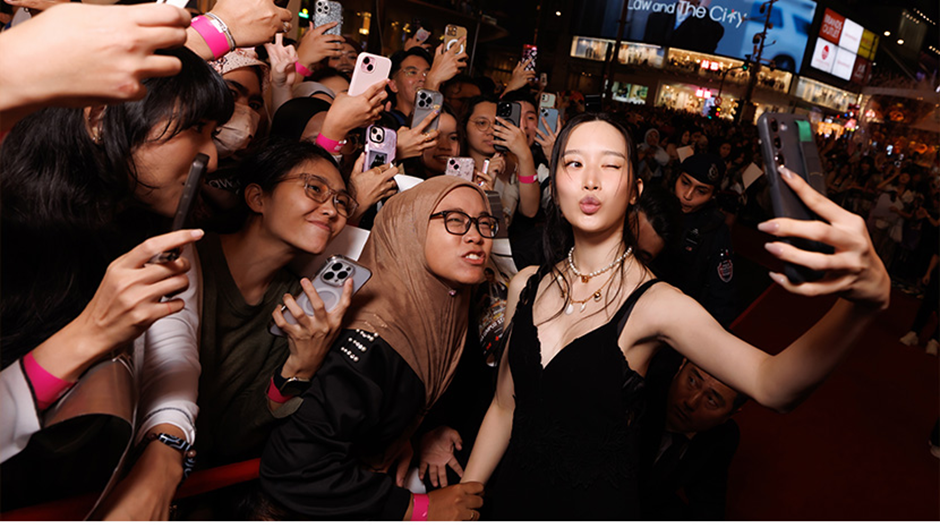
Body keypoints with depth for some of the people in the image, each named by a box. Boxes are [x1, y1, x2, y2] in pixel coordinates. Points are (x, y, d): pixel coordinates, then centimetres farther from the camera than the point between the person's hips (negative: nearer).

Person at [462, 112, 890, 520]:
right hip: (512, 493, 4)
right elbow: (504, 407, 1)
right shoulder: (526, 285, -6)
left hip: (595, 507, -4)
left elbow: (773, 386, -34)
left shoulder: (655, 304, -19)